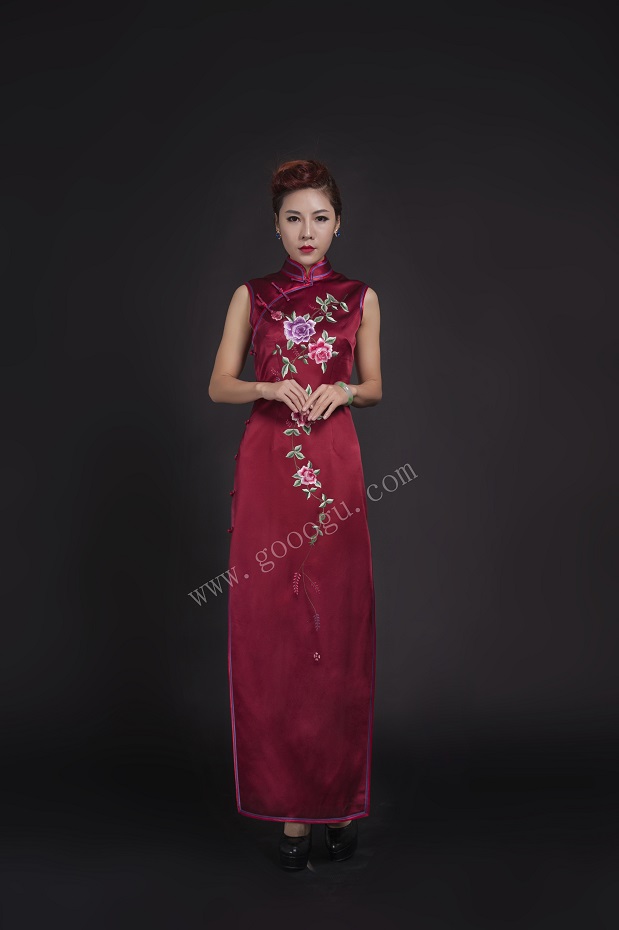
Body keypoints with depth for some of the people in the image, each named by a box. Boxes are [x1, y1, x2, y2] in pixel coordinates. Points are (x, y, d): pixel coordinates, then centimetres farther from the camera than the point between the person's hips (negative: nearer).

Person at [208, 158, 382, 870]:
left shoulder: (360, 298, 10)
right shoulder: (251, 296, 9)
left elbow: (375, 388, 14)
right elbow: (219, 386, 7)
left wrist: (343, 391, -7)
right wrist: (272, 387, -12)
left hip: (334, 468, 0)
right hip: (267, 469, 0)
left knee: (339, 630, 0)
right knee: (271, 632, -1)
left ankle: (339, 796, 14)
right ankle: (292, 807, 9)